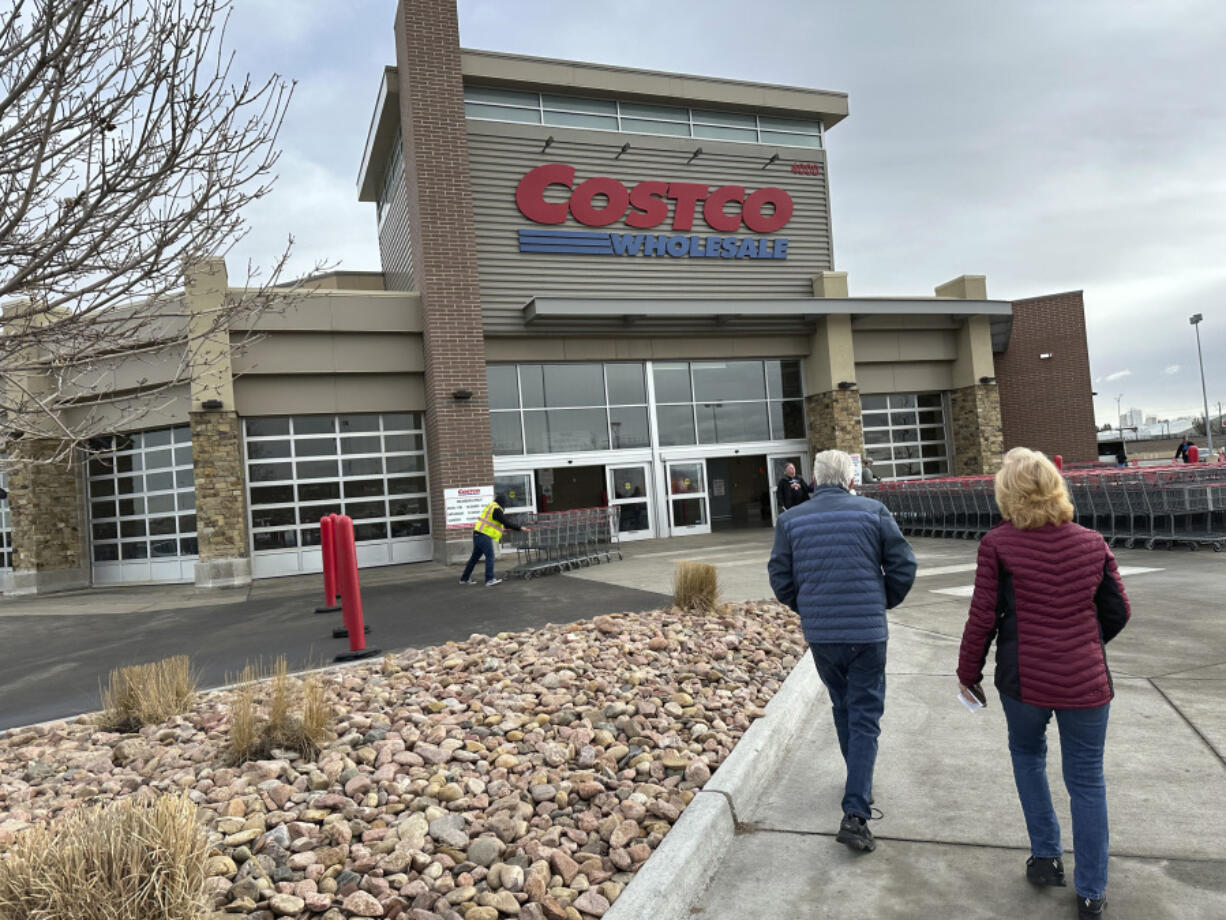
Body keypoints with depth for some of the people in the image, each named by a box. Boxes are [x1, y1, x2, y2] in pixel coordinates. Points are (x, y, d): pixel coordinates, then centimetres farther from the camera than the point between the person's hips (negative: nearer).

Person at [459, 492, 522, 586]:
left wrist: (501, 530, 35)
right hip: (485, 536, -10)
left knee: (475, 557, 15)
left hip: (477, 534, 10)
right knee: (490, 557, -6)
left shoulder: (489, 506, 18)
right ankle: (489, 580, -7)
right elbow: (506, 522, -15)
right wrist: (519, 528, -9)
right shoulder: (496, 509, -12)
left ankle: (465, 578, 21)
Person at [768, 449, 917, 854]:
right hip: (866, 633, -3)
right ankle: (855, 813, -4)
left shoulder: (791, 519, 0)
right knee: (865, 718, 4)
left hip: (819, 635, 3)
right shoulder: (872, 511, -4)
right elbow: (903, 565, -3)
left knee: (843, 708, 23)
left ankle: (860, 784, 41)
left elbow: (780, 578, 1)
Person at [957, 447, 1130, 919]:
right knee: (1086, 781, 13)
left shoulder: (998, 544, -12)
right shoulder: (1092, 543, -2)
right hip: (1086, 681, 2)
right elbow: (1118, 612, 6)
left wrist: (968, 672, 3)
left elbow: (983, 617, -10)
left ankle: (1045, 856, 27)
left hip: (1024, 679, -2)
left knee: (1027, 754, 25)